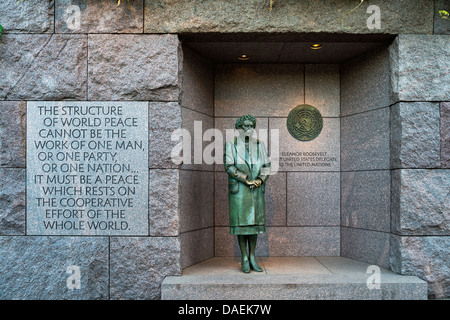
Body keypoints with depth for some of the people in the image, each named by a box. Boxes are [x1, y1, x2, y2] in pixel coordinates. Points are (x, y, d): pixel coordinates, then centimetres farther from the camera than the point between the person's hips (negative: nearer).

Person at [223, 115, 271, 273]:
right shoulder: (231, 144, 1)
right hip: (239, 189, -3)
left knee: (254, 222, 6)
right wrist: (246, 179, -17)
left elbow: (266, 166, 7)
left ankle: (252, 258, 15)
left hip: (256, 189, 3)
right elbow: (229, 165, -9)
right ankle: (244, 260, 8)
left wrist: (260, 180, -12)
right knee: (241, 222, -1)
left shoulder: (259, 145, 10)